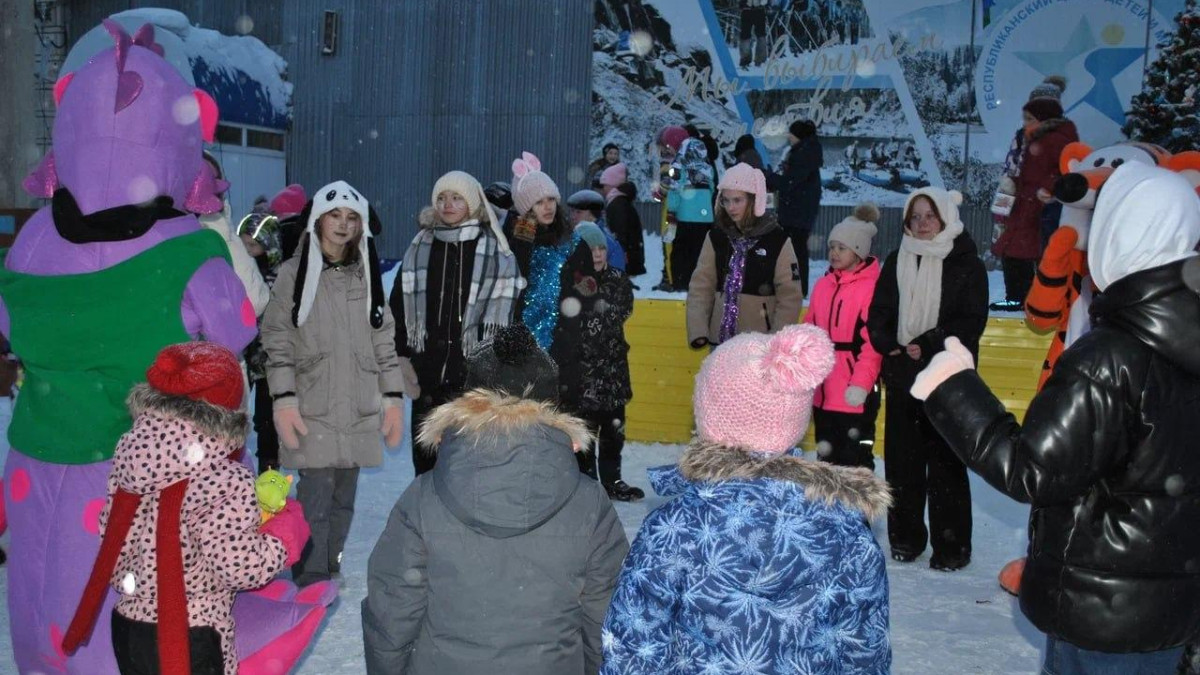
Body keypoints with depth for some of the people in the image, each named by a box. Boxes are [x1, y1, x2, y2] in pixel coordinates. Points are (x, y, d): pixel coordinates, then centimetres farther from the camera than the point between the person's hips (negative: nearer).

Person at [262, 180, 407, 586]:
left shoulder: (367, 274, 12)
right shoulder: (294, 273, 1)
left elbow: (385, 341, 13)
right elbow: (277, 341, -1)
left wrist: (393, 397, 8)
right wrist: (284, 399, -9)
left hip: (359, 409, 4)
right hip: (312, 409, -3)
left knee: (343, 499, 9)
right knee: (316, 499, -9)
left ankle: (331, 571, 23)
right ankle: (312, 583, 0)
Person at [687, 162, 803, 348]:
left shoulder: (777, 240, -4)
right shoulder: (716, 238, 4)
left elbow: (790, 296, -4)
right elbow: (701, 287, 2)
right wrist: (697, 331, -9)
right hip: (720, 339, 3)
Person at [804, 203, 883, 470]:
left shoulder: (872, 287, -11)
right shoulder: (823, 285, 12)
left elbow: (873, 342, -15)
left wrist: (861, 382, -20)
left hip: (853, 393, -7)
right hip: (822, 390, 7)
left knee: (855, 458, 0)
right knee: (827, 456, 17)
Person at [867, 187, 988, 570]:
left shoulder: (966, 264, -1)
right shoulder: (897, 262, 11)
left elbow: (971, 322, -7)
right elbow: (878, 313, 10)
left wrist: (927, 346, -17)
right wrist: (890, 344, -9)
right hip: (902, 375, 4)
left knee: (946, 462, -1)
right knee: (901, 459, 9)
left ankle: (951, 545, 10)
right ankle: (906, 538, 22)